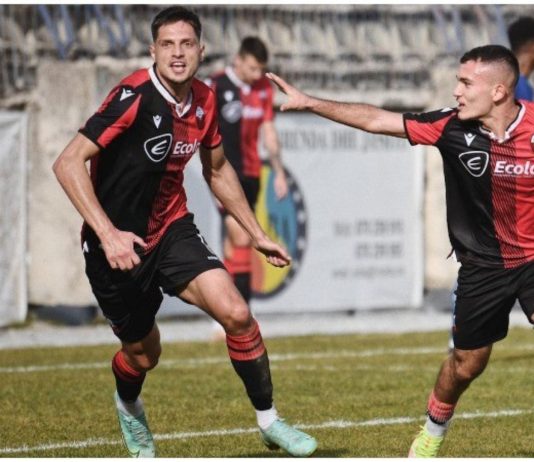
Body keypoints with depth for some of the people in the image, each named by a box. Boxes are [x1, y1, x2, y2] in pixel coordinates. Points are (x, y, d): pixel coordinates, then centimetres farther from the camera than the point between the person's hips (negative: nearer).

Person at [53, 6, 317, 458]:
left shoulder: (203, 101, -2)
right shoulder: (134, 96, -23)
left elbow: (217, 170, 17)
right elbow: (68, 163, -26)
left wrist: (257, 234, 17)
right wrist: (108, 233, -34)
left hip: (173, 230, 4)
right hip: (119, 245, -4)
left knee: (236, 314, -15)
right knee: (143, 355, 10)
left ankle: (269, 421, 3)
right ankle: (128, 407, 47)